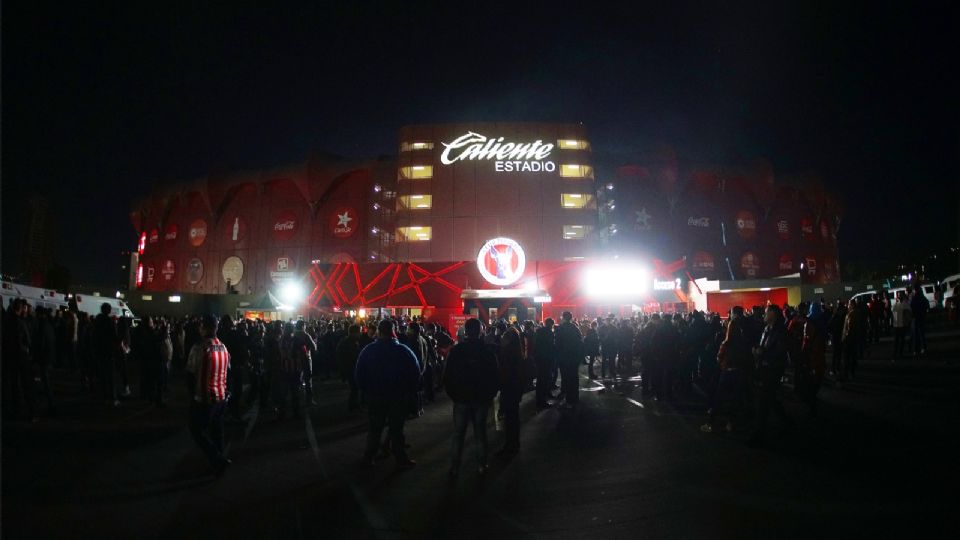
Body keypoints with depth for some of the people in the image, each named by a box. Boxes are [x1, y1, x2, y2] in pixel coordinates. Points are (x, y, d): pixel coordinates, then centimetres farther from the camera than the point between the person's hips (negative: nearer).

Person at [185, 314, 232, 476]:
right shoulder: (223, 347, 2)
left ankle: (218, 460, -2)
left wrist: (193, 393, 1)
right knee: (217, 430, 17)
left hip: (203, 398, -6)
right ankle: (218, 462, 26)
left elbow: (190, 374, -13)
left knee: (198, 431, 6)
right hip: (221, 396, 7)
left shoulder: (199, 348, -19)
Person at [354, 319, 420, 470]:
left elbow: (359, 374, -2)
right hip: (398, 398, -1)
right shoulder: (403, 350, -11)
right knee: (396, 429, 7)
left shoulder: (368, 350, -6)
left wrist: (366, 391, 7)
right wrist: (410, 392, 2)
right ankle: (401, 460, 12)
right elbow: (416, 373, -9)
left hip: (375, 397, 1)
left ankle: (368, 458, 18)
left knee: (375, 428, 14)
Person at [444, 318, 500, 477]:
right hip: (482, 399, 1)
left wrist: (453, 394, 8)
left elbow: (448, 376, -5)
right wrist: (490, 395, 11)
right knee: (480, 433, 11)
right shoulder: (487, 351, -5)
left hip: (461, 399, -1)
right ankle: (482, 466, 16)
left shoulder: (456, 350, -8)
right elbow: (495, 376, -1)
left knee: (458, 434, 7)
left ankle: (454, 468, 10)